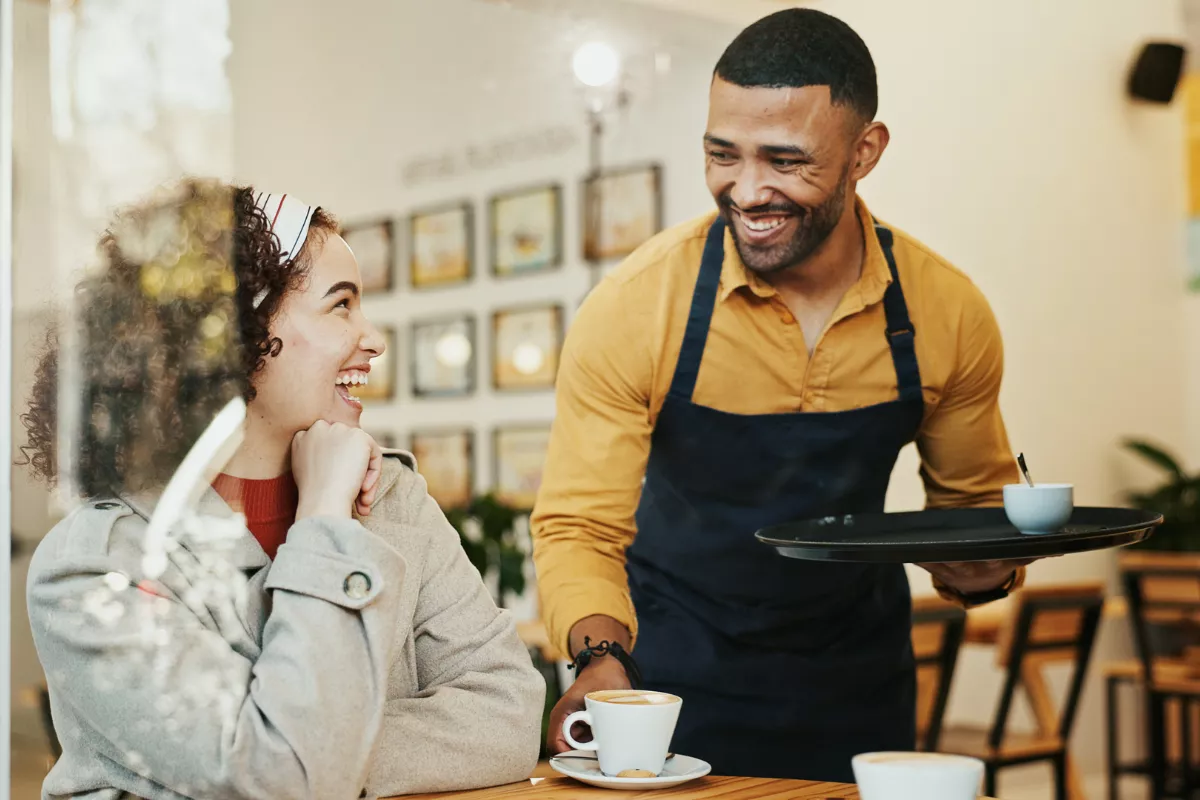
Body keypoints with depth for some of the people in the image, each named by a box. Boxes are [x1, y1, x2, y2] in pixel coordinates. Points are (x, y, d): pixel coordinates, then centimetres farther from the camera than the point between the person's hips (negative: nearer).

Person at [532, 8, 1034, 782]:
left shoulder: (948, 313, -14)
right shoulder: (632, 307, -22)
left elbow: (975, 498, 3)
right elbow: (580, 526, -17)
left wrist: (986, 567, -19)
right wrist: (602, 656, -35)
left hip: (857, 678, 3)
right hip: (675, 670, -2)